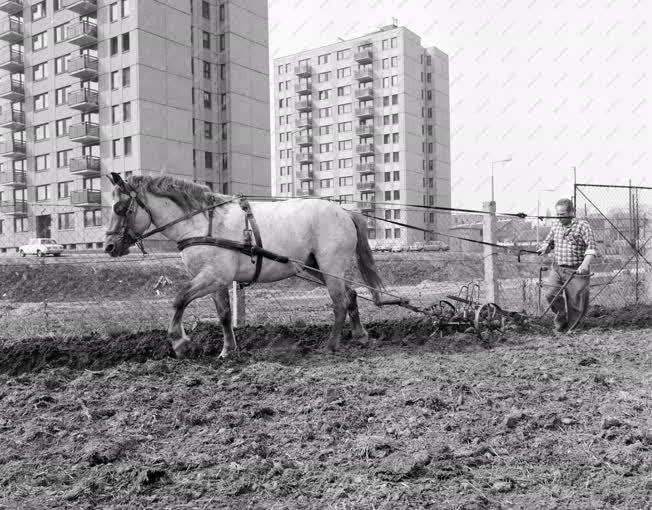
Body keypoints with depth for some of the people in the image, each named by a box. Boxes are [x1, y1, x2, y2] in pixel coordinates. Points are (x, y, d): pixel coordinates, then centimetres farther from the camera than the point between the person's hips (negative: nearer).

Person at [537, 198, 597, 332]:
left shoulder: (582, 226, -6)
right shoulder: (556, 228, 11)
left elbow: (591, 247, -14)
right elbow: (548, 242, 24)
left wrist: (585, 264, -29)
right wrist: (544, 248, -1)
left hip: (576, 271, -4)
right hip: (557, 268, 4)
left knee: (575, 301, 0)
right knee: (551, 293, -13)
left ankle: (571, 327, 21)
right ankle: (561, 317, 12)